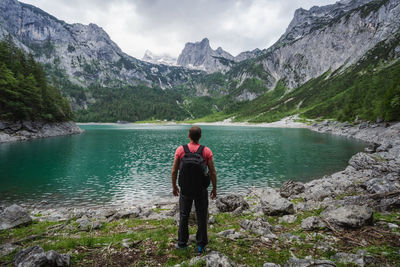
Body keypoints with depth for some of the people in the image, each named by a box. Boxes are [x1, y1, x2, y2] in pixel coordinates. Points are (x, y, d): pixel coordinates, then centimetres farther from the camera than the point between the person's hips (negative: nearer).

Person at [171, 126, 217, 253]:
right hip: (201, 189, 0)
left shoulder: (180, 150, -9)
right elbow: (213, 173, -9)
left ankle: (182, 243, 30)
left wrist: (174, 186, 9)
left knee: (184, 216, 17)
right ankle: (201, 245, 24)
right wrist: (214, 189, 4)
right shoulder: (206, 151, -11)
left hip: (185, 189, 1)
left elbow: (174, 172, -5)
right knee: (201, 217, 14)